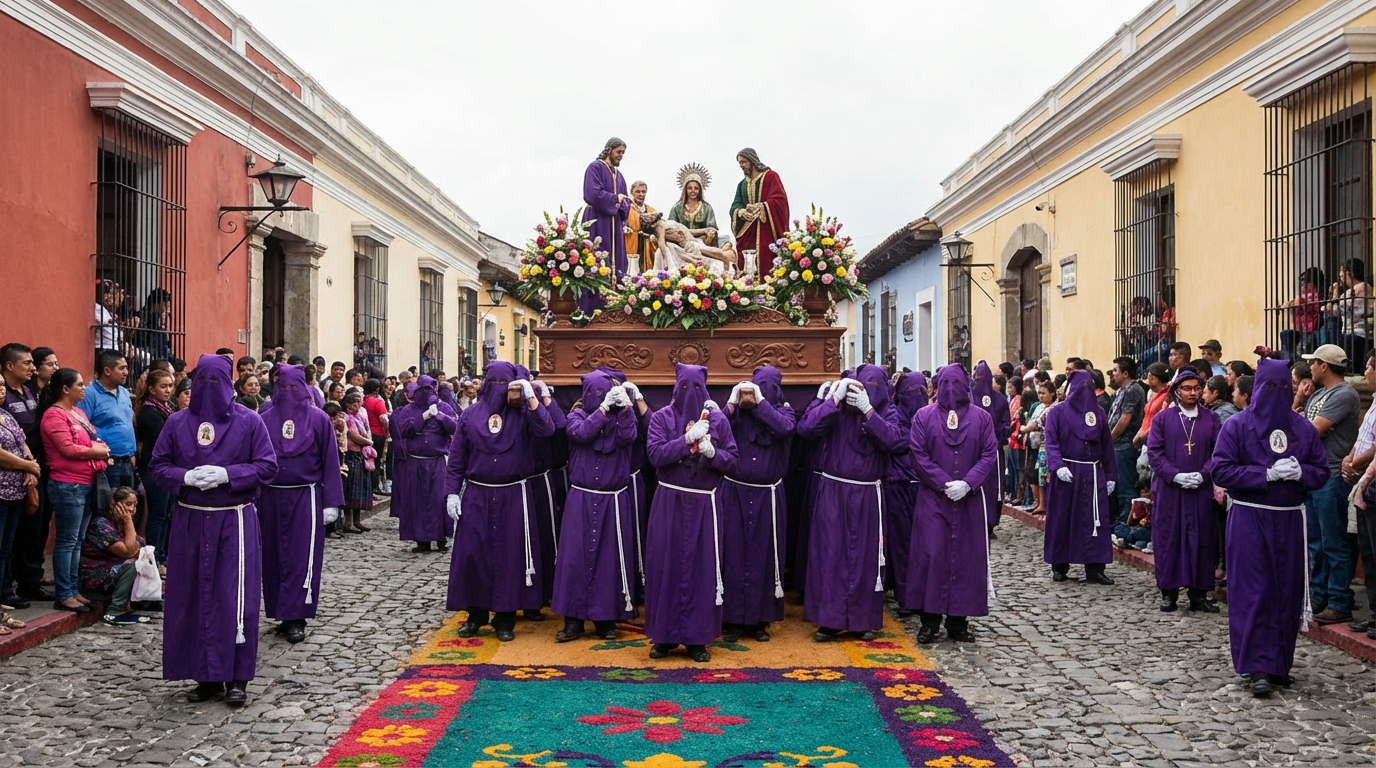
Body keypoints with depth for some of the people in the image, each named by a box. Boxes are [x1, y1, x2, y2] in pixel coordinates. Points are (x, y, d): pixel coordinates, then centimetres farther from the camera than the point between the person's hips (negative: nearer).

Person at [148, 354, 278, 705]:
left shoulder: (248, 421, -1)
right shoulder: (178, 422, 6)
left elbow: (268, 466, -3)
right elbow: (158, 466, 7)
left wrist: (226, 474, -16)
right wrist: (186, 477, -13)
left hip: (235, 521, -3)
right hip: (190, 521, 3)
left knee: (235, 597, -2)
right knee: (193, 597, 5)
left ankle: (237, 677, 7)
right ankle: (206, 675, 16)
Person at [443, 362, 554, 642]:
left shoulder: (522, 413, -1)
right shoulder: (471, 414, 3)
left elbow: (546, 430, -20)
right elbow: (456, 457, 4)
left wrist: (531, 398, -24)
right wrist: (452, 492, -1)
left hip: (513, 496, -1)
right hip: (476, 495, 1)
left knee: (509, 553, 2)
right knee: (472, 553, 2)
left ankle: (505, 617, 11)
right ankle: (475, 614, 16)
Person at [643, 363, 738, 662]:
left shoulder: (718, 420, 4)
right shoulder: (662, 417, 2)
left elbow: (731, 462, 0)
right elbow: (655, 454, -11)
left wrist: (712, 452, -19)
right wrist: (687, 439, -19)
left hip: (703, 505, 0)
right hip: (669, 503, 0)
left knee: (701, 567, 1)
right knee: (666, 565, 1)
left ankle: (697, 638, 10)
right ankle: (664, 636, 12)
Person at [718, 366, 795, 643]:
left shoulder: (784, 411, 0)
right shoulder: (737, 410, 1)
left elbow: (784, 428, -22)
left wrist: (759, 401, -20)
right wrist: (733, 404, -18)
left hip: (767, 497, 0)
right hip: (735, 493, 0)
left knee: (763, 555, 5)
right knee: (733, 554, 1)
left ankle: (759, 619, 14)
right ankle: (732, 619, 8)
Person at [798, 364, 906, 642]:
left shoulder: (886, 413, -1)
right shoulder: (836, 407, -4)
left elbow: (896, 441, -20)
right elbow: (806, 428, -18)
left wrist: (867, 410, -27)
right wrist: (835, 399, -25)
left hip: (867, 495, 1)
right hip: (832, 491, 0)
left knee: (865, 555, 5)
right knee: (830, 552, 0)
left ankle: (863, 619, 17)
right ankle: (829, 619, 9)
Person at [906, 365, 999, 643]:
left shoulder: (981, 417, 5)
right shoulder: (924, 417, 2)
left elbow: (990, 454, 0)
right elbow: (918, 455, -3)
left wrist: (967, 484, -13)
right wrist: (945, 484, -12)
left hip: (970, 500, 1)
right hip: (932, 500, -1)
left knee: (966, 556, 2)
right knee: (931, 555, -5)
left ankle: (958, 621, 10)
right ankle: (929, 620, 2)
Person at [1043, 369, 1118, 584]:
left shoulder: (1098, 412, 13)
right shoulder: (1058, 412, 1)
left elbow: (1107, 445, 12)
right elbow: (1051, 442, -7)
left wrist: (1110, 475, 8)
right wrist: (1057, 466, -23)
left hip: (1093, 474, 3)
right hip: (1065, 473, -3)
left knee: (1095, 520, -2)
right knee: (1061, 519, 1)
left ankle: (1094, 568, 0)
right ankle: (1059, 567, 12)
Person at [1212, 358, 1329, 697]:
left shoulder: (1304, 428, 7)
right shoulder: (1237, 425, -3)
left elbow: (1322, 471, 10)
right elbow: (1221, 471, -9)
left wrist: (1300, 472, -12)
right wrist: (1267, 474, -17)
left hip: (1290, 522, 3)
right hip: (1249, 520, -3)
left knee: (1287, 593, 6)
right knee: (1252, 593, -5)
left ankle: (1279, 664, 18)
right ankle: (1257, 668, -2)